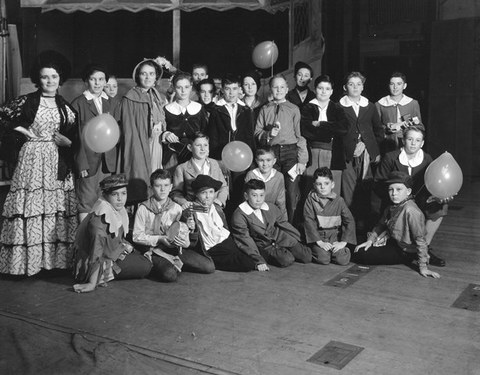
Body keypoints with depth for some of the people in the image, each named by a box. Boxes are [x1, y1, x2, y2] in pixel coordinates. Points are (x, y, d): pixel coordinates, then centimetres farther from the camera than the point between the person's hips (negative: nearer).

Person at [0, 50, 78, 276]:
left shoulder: (65, 105, 12)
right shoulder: (27, 101, -2)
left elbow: (74, 134, 14)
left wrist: (66, 140, -6)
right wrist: (26, 131, -6)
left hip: (58, 162, 4)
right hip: (34, 158, -4)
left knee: (58, 208, 5)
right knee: (31, 206, -5)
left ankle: (56, 257, 14)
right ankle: (29, 258, 4)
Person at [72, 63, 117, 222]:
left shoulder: (109, 102, 12)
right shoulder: (78, 103, -4)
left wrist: (113, 159, 5)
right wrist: (81, 163, -12)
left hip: (107, 161, 5)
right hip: (88, 160, -5)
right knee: (86, 201, -2)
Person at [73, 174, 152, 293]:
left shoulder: (118, 210, -4)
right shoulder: (101, 217, -31)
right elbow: (96, 253, -34)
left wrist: (125, 246, -2)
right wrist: (92, 284, -34)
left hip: (113, 253, 9)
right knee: (145, 267, -9)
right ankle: (105, 277, -4)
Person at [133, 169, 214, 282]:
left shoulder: (176, 208, 10)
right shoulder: (143, 209, -1)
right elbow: (137, 236, -3)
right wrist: (160, 239, -14)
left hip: (175, 249, 5)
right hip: (155, 250, -5)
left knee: (209, 267, -10)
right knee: (170, 275, -36)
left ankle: (175, 265, 6)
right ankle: (158, 268, -3)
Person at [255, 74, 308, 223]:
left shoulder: (294, 109, 6)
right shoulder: (265, 110, 11)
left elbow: (300, 135, 4)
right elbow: (257, 132, 11)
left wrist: (302, 160, -2)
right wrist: (269, 134, -10)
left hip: (291, 151, -1)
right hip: (272, 152, 1)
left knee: (292, 193, -5)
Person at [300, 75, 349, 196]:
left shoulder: (338, 109, 15)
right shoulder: (307, 109, 10)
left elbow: (344, 128, -3)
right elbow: (305, 130, -7)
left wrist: (320, 125, -5)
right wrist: (331, 131, -6)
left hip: (333, 155, 1)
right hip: (312, 155, -1)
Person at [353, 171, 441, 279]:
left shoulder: (411, 210, -28)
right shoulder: (392, 207, 0)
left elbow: (420, 239, -28)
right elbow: (381, 225, 12)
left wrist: (423, 267, -28)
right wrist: (370, 240, -4)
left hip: (404, 253, -9)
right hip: (393, 243, 9)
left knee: (361, 255, -13)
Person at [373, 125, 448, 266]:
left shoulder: (427, 160, 0)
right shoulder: (390, 158, -8)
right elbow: (378, 185, -6)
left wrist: (439, 196, -24)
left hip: (417, 202, 4)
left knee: (440, 207, -22)